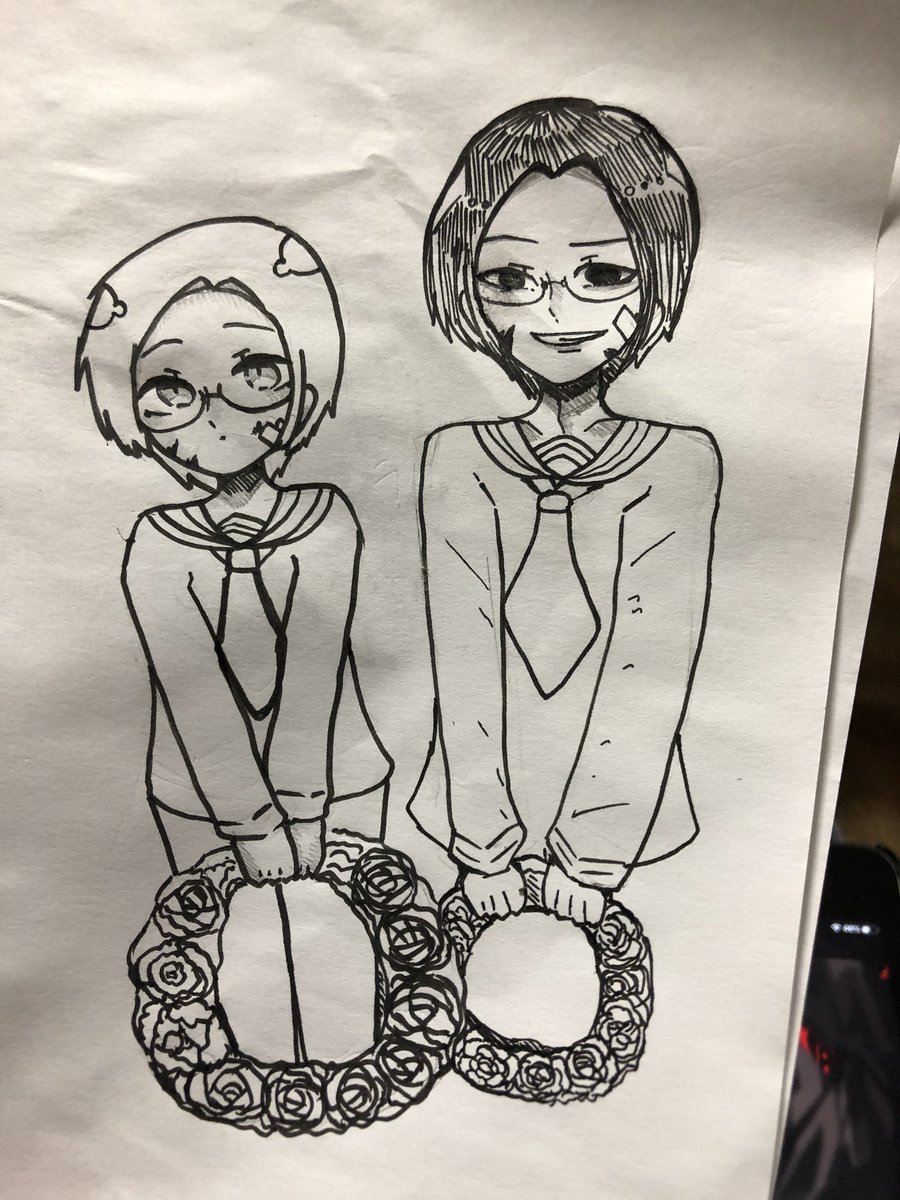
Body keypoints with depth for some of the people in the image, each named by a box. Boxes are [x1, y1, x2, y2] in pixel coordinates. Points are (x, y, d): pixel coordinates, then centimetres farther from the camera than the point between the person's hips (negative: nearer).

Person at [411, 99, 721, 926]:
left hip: (613, 805, 0)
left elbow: (656, 672, -12)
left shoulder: (682, 463, -11)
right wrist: (482, 843, -9)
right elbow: (462, 662, -10)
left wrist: (596, 857, -10)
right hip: (486, 802, 1)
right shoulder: (458, 461, -9)